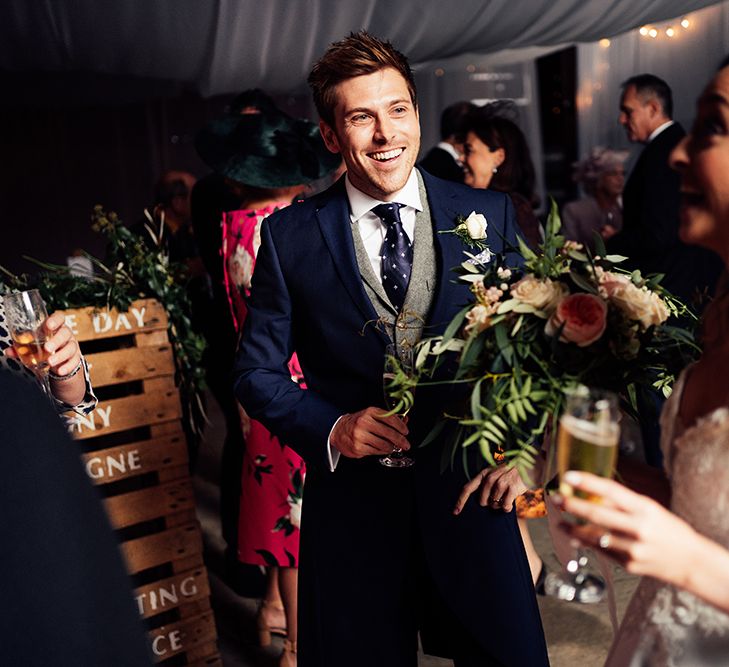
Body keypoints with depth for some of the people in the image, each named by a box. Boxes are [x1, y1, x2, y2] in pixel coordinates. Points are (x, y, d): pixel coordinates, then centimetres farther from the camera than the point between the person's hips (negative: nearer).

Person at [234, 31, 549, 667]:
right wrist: (330, 430, -14)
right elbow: (257, 371, 2)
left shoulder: (489, 213, 0)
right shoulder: (289, 237, -3)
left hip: (470, 494, 1)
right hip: (352, 502, -1)